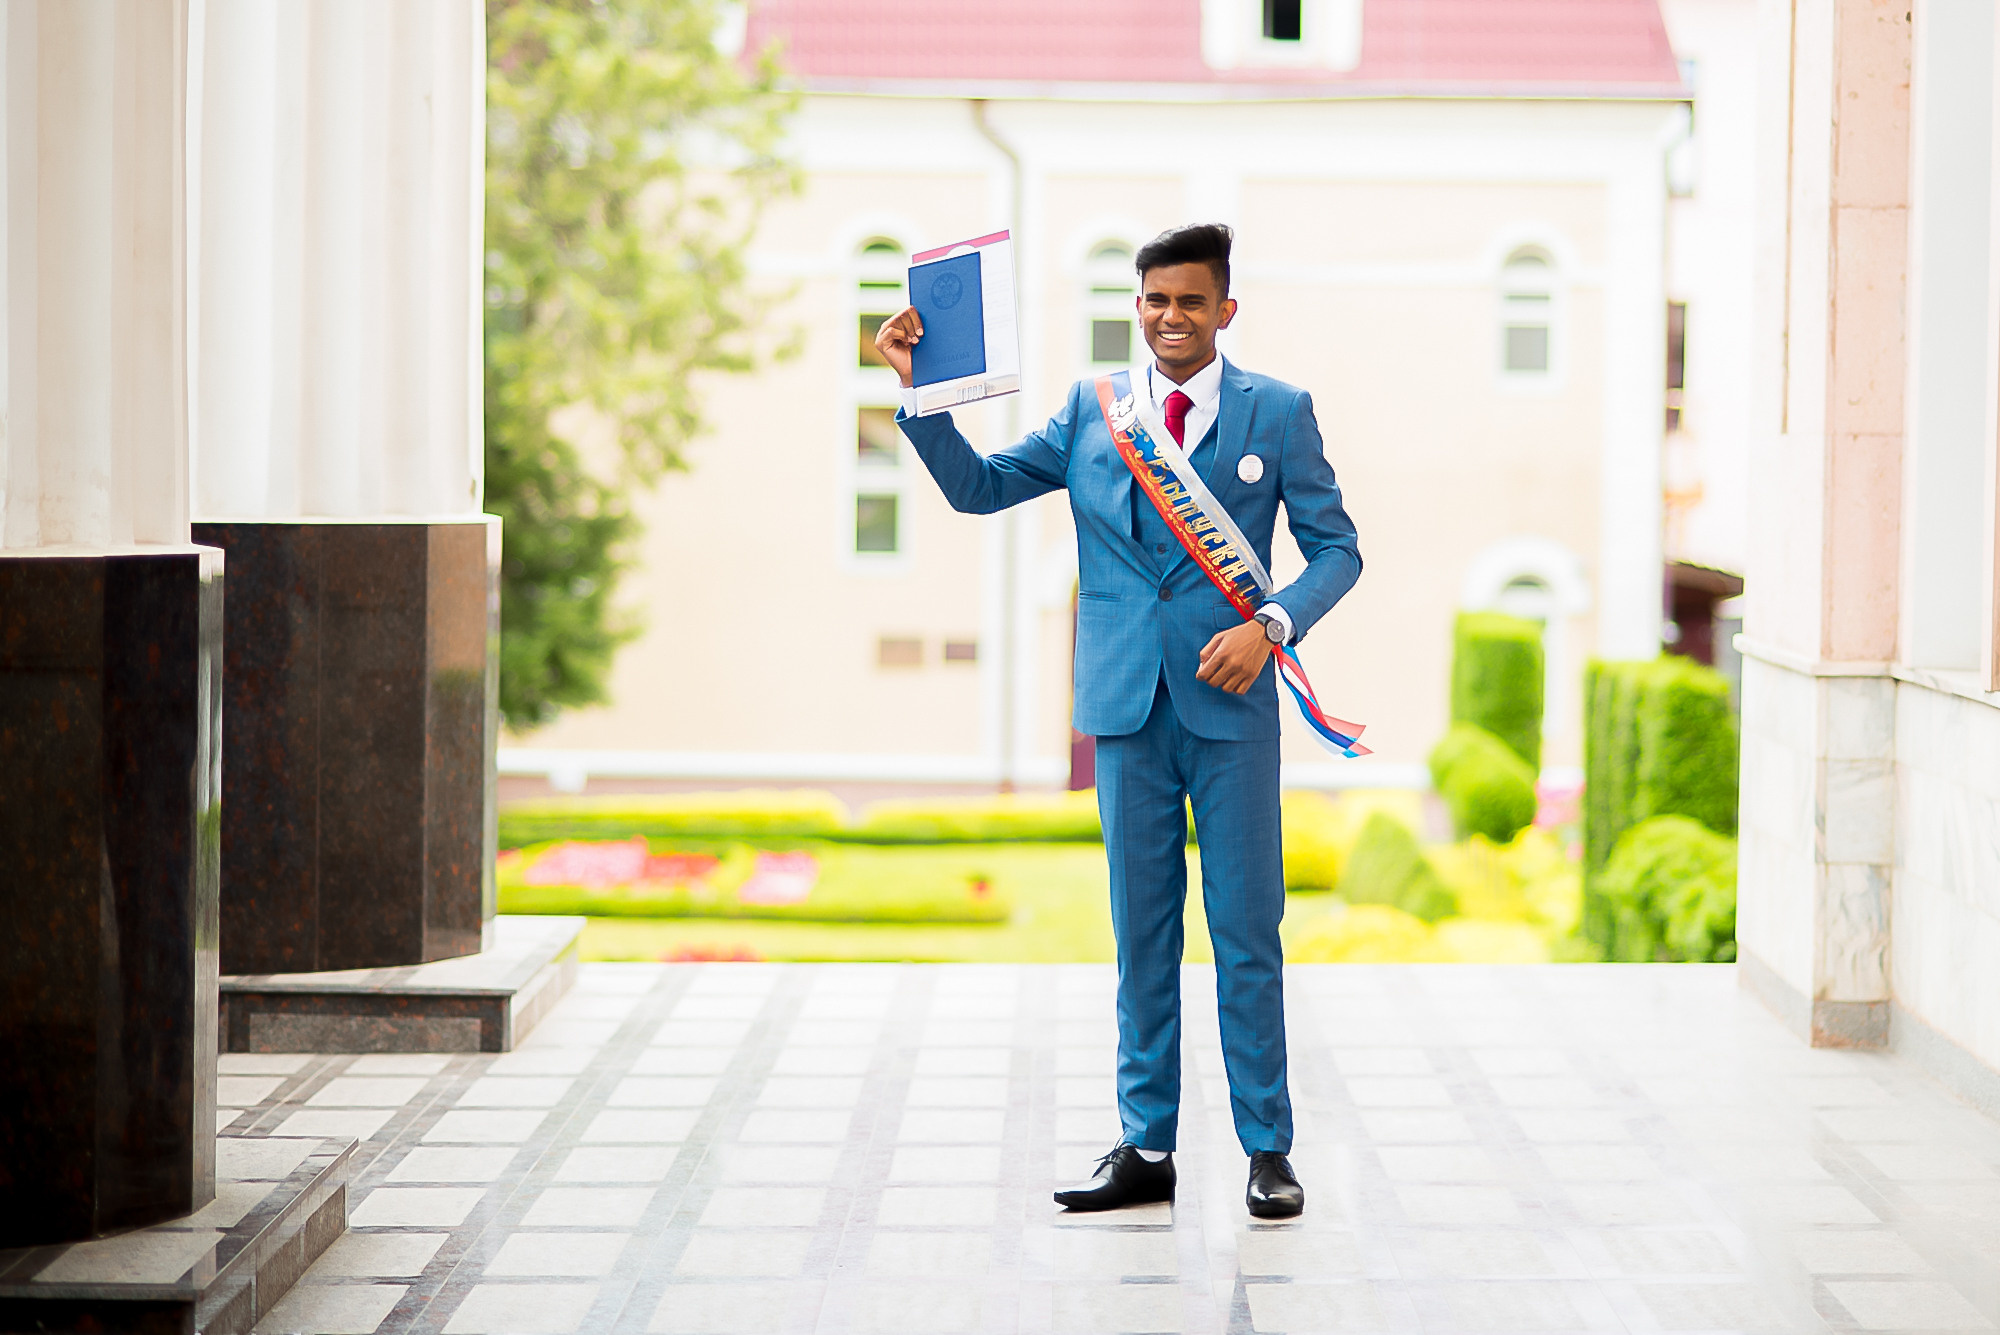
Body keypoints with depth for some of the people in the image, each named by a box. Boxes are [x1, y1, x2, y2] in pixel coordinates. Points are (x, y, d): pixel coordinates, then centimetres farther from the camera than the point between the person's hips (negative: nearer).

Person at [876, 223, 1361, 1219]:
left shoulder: (1279, 413, 3)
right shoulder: (1088, 411, 9)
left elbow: (1336, 548, 4)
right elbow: (976, 487, 12)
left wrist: (1272, 624, -13)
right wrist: (919, 388, -1)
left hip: (1230, 703, -2)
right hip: (1128, 705, 2)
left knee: (1246, 931, 0)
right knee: (1142, 932, 8)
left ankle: (1268, 1149, 9)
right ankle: (1146, 1148, 14)